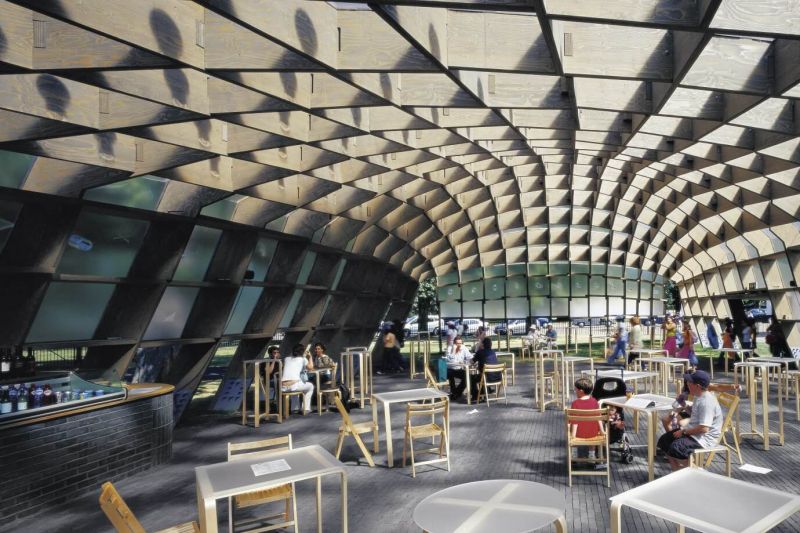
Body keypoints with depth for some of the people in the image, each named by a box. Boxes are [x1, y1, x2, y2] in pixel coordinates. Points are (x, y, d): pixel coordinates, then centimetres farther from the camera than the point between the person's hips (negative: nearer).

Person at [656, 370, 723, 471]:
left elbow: (704, 428, -29)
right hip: (693, 431, 11)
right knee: (664, 440, 6)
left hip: (704, 438, -11)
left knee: (676, 448, -29)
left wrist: (684, 432, -19)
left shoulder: (707, 402, -24)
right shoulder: (699, 397, 8)